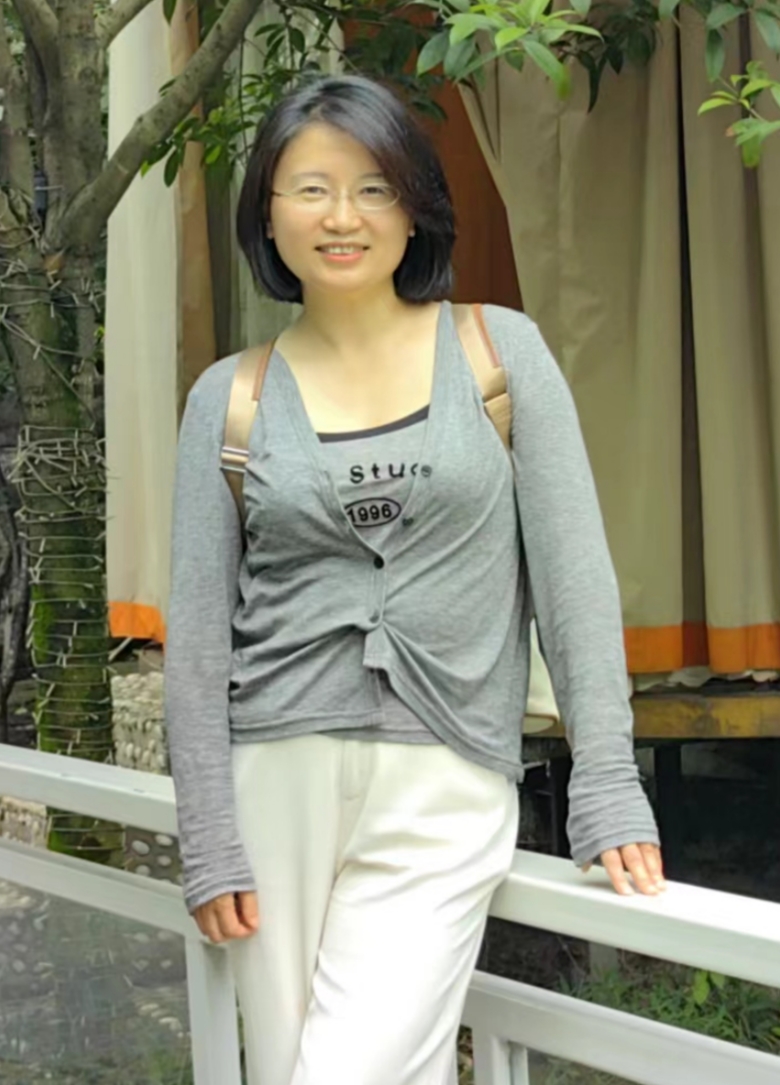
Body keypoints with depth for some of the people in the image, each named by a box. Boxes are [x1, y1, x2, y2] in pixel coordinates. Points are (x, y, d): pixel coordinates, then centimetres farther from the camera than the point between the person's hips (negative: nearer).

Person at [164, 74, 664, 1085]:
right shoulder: (229, 396, 4)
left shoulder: (502, 349, 1)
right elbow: (199, 626, 3)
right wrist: (209, 841, -2)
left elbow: (572, 574, -1)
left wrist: (609, 788, -7)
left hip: (445, 787, -1)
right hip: (279, 776, 2)